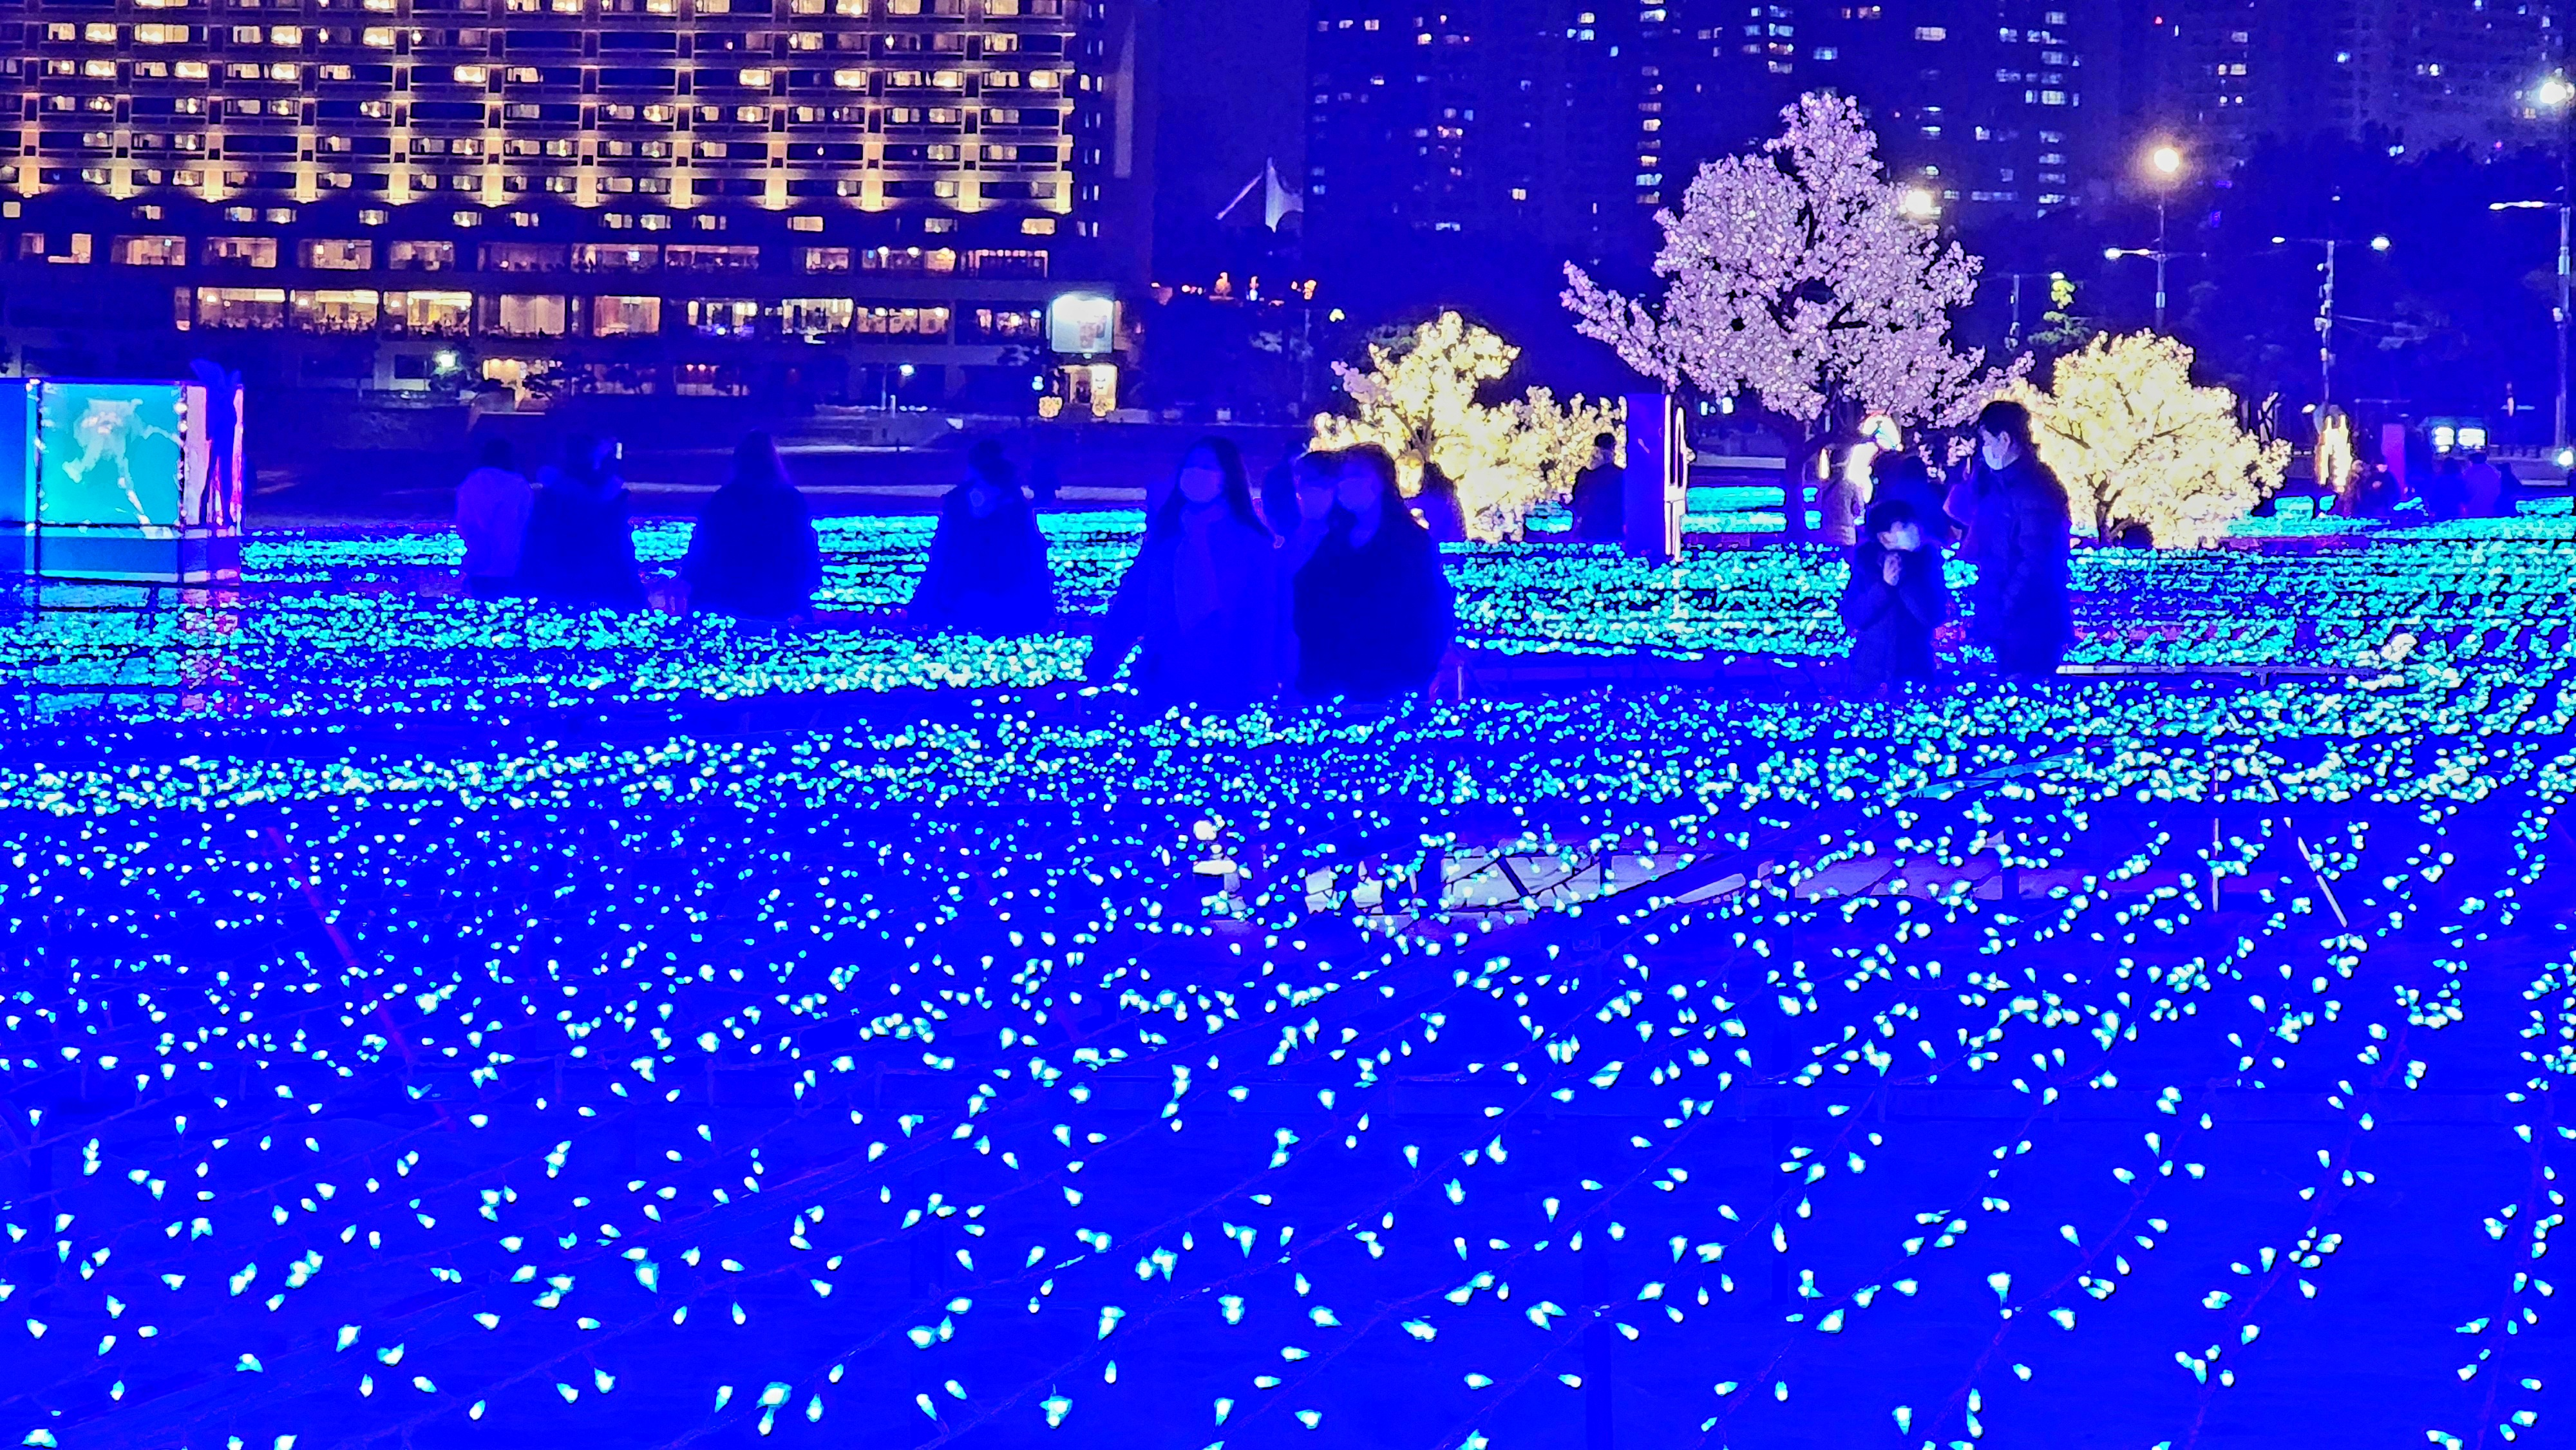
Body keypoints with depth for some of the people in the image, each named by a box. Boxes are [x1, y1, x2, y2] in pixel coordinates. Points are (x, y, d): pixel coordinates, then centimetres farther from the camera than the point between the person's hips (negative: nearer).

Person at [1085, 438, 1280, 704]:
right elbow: (1130, 605, 8)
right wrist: (1100, 665, -2)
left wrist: (1259, 685, -13)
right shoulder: (1164, 538, 10)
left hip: (1226, 692, -3)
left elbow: (1263, 621, -3)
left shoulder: (1253, 543, 0)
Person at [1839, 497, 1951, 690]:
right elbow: (1851, 618, -9)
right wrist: (1885, 585, -22)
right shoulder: (1865, 556, -6)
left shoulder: (1927, 555, -8)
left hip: (1914, 672, -1)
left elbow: (1935, 616, -18)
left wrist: (1905, 572, -22)